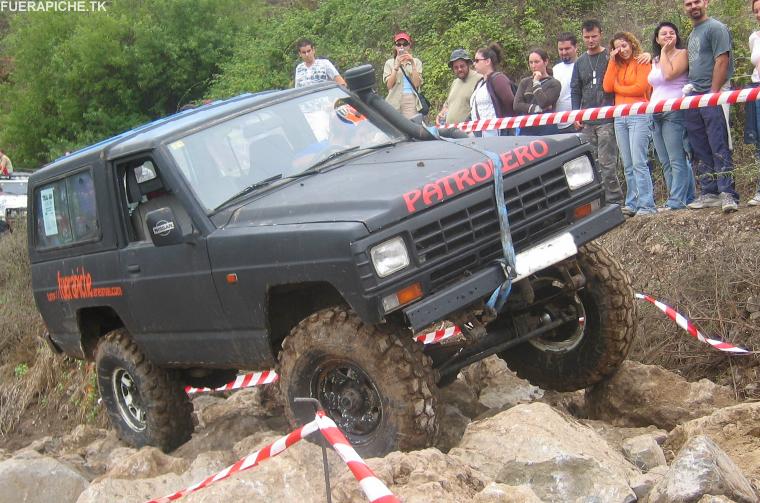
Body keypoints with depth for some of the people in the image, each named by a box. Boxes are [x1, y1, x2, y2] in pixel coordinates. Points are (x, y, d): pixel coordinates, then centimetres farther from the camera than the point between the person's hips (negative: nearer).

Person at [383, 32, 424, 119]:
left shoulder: (417, 62, 13)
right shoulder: (389, 63, 12)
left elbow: (416, 84, 1)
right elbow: (389, 85, -1)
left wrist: (413, 64, -5)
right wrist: (397, 66, -7)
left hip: (411, 100, 0)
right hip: (395, 101, 0)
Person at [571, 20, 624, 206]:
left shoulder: (610, 57, 2)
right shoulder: (580, 62, 16)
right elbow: (575, 90, 18)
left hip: (607, 119, -5)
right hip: (586, 121, 5)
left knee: (607, 162, -10)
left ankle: (613, 200, -6)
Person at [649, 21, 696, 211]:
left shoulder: (682, 54, 0)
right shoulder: (655, 61, 21)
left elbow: (669, 74, -16)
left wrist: (664, 52, -5)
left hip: (675, 111, -8)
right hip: (656, 115, 8)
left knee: (676, 159, -12)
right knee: (666, 162, 7)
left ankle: (677, 200, -13)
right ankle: (687, 197, 10)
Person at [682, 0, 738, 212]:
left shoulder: (715, 28, -5)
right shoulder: (692, 34, 21)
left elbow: (722, 61, -13)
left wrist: (713, 93, -17)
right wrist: (691, 86, 11)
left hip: (711, 98, -9)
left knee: (719, 147, -11)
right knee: (700, 151, 9)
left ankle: (727, 193, -11)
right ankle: (709, 193, 14)